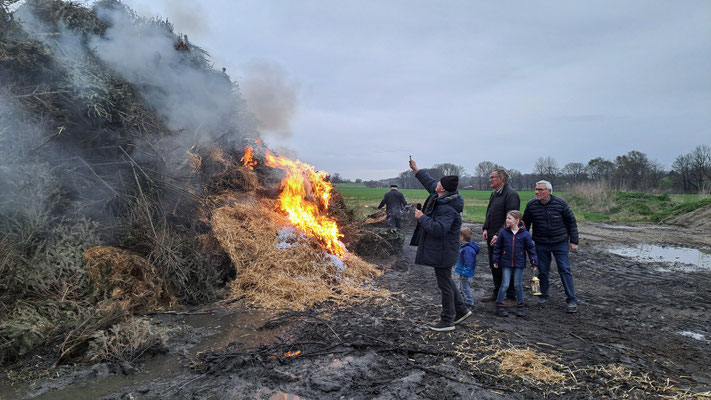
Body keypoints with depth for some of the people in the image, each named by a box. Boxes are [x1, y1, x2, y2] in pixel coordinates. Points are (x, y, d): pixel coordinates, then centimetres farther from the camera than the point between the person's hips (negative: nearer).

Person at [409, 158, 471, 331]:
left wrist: (422, 217, -23)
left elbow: (438, 229, -35)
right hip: (440, 250, 11)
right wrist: (416, 170, 27)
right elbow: (430, 182, 21)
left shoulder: (448, 209, -26)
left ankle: (447, 321, 16)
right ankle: (461, 310, 36)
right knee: (446, 282, 22)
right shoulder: (443, 197, 5)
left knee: (444, 284, 2)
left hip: (443, 252, -11)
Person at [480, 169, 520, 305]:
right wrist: (485, 228, 7)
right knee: (494, 267, 16)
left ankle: (510, 297, 12)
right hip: (492, 237, 9)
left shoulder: (511, 194, -14)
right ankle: (497, 292, 29)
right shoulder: (494, 194, 15)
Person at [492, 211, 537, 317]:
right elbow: (497, 247, 5)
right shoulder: (503, 232, -2)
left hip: (519, 264, 0)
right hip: (506, 263, 0)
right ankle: (499, 306, 7)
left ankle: (520, 306, 23)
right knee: (505, 284, -2)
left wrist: (533, 263, 1)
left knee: (518, 284, 7)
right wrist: (496, 260, 4)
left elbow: (531, 248, 2)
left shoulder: (525, 234, -5)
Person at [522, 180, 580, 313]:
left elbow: (571, 222, 0)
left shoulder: (560, 203, -9)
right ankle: (544, 295, 27)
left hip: (560, 243, -2)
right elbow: (525, 224, 8)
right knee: (543, 271, 8)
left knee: (565, 270, -2)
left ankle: (572, 300, 6)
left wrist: (574, 241, 0)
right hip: (541, 244, 2)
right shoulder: (531, 205, -5)